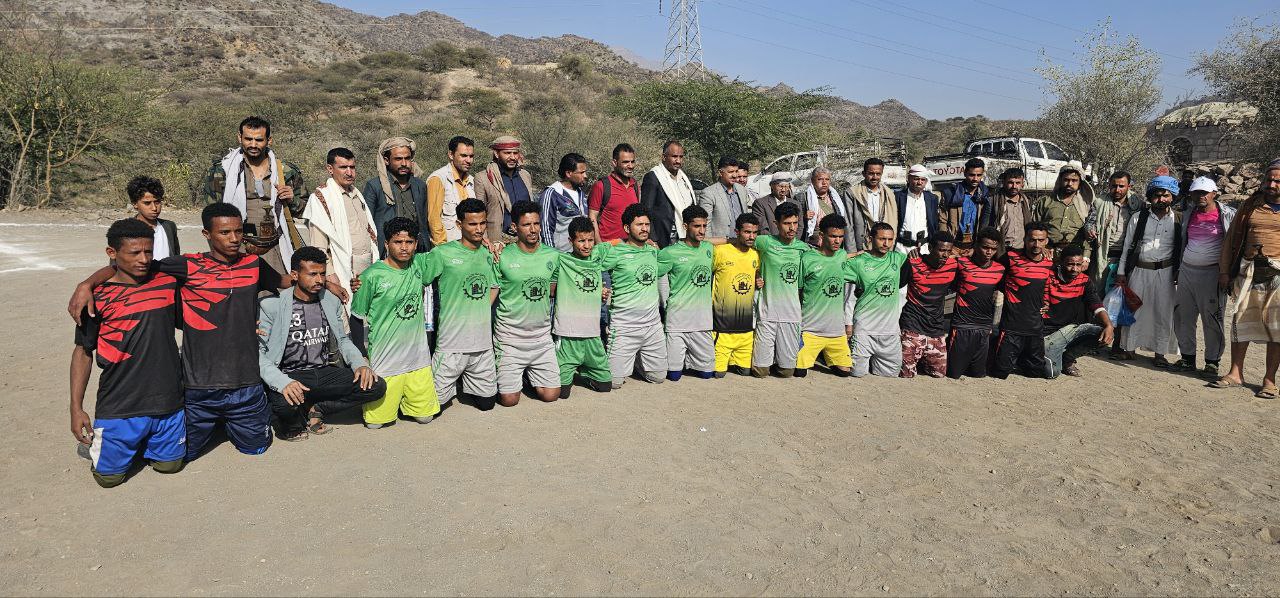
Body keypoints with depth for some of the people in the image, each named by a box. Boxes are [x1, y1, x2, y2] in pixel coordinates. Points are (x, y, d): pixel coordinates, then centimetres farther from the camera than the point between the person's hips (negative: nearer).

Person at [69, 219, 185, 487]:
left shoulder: (168, 282, -1)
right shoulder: (98, 297, -7)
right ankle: (95, 443, 38)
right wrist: (76, 408, -2)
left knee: (169, 464, 14)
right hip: (119, 406, -2)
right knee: (109, 476, 7)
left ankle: (143, 444, 44)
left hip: (167, 401, 3)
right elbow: (83, 352, 0)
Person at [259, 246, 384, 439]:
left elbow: (343, 340, 18)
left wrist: (360, 364, -2)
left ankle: (314, 409, 1)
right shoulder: (271, 305, -8)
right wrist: (283, 382, -29)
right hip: (290, 376, -5)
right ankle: (292, 422, 2)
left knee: (376, 386, -15)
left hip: (325, 373, 5)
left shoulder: (332, 302, 8)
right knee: (285, 402, -39)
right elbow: (258, 352, -12)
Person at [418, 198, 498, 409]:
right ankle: (452, 385, 29)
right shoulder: (442, 253, -9)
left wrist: (480, 311, 10)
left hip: (483, 341, 5)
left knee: (486, 403, 11)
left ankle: (465, 382, 39)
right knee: (435, 404, -3)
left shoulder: (488, 255, 9)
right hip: (452, 343, -5)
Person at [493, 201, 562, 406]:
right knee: (509, 400, -3)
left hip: (542, 334, 4)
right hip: (510, 336, -3)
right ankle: (504, 375, 30)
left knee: (551, 395, 2)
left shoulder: (552, 256, 3)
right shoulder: (502, 257, -8)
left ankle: (528, 373, 31)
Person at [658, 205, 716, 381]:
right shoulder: (671, 253, -8)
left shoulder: (708, 248, 9)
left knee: (707, 372, 6)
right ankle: (679, 359, 29)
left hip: (703, 319, 5)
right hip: (678, 319, -4)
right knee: (674, 374, -2)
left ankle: (686, 360, 33)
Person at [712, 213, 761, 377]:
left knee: (745, 369, 9)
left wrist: (760, 283, 1)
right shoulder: (720, 251, -8)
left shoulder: (757, 255, 7)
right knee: (718, 371, -3)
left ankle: (730, 360, 37)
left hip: (746, 324, 5)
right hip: (722, 323, -5)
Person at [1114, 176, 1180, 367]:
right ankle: (1129, 348, 15)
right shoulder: (1138, 218, 3)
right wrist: (1121, 272, 3)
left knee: (1164, 311, 2)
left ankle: (1160, 353, 10)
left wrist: (1179, 273, 2)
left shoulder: (1179, 220, 4)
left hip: (1165, 272, 0)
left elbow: (1182, 248, 6)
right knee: (1133, 309, 4)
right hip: (1139, 270, 0)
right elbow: (1127, 246, 6)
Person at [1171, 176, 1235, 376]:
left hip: (1212, 273, -5)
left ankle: (1212, 362, 8)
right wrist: (1178, 268, 15)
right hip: (1186, 271, 5)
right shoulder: (1187, 215, 11)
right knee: (1183, 317, 6)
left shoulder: (1229, 215, -3)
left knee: (1212, 319, -1)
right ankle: (1187, 358, 17)